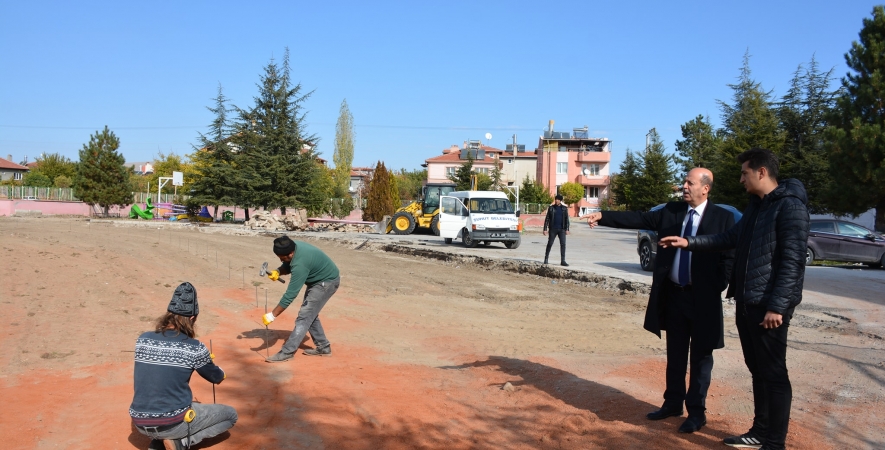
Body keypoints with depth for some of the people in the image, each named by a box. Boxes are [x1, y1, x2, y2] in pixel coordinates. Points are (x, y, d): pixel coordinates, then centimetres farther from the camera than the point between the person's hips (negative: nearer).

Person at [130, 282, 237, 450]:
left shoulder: (142, 340, 0)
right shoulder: (194, 348, -12)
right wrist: (220, 371, 31)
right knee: (230, 415, 15)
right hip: (172, 423, -6)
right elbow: (217, 378, 6)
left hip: (141, 423, 6)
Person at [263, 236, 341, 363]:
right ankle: (323, 347, 24)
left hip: (327, 282, -10)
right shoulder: (294, 246, -11)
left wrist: (272, 315, -29)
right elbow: (287, 266, 8)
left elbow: (290, 294, -33)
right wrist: (278, 272, -16)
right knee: (310, 314, 15)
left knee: (304, 316, -13)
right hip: (318, 280, 10)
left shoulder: (300, 264, -36)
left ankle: (287, 352, -10)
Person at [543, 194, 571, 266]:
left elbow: (566, 219, 4)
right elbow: (547, 219, 4)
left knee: (563, 244, -6)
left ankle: (563, 261, -3)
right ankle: (546, 258, 18)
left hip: (562, 229, 1)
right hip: (553, 229, 0)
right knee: (550, 244, 3)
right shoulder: (551, 208, 3)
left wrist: (567, 229, -4)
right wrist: (545, 229, -2)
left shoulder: (564, 208, 5)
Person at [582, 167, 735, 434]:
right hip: (673, 294, 4)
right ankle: (673, 403, 29)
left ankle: (697, 411, 18)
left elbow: (730, 256, -7)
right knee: (675, 353, 15)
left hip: (703, 298, -4)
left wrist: (717, 288, -14)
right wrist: (603, 216, -8)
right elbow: (638, 219, 0)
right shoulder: (671, 211, 6)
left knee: (700, 355, 7)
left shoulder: (723, 217, -6)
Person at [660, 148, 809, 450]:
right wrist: (689, 243, 14)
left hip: (769, 305, -9)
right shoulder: (755, 205, 16)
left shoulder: (790, 206, -13)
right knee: (757, 370, 16)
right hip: (747, 302, 9)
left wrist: (777, 305, -21)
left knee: (773, 373, 0)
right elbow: (730, 239, 22)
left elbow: (792, 260, -18)